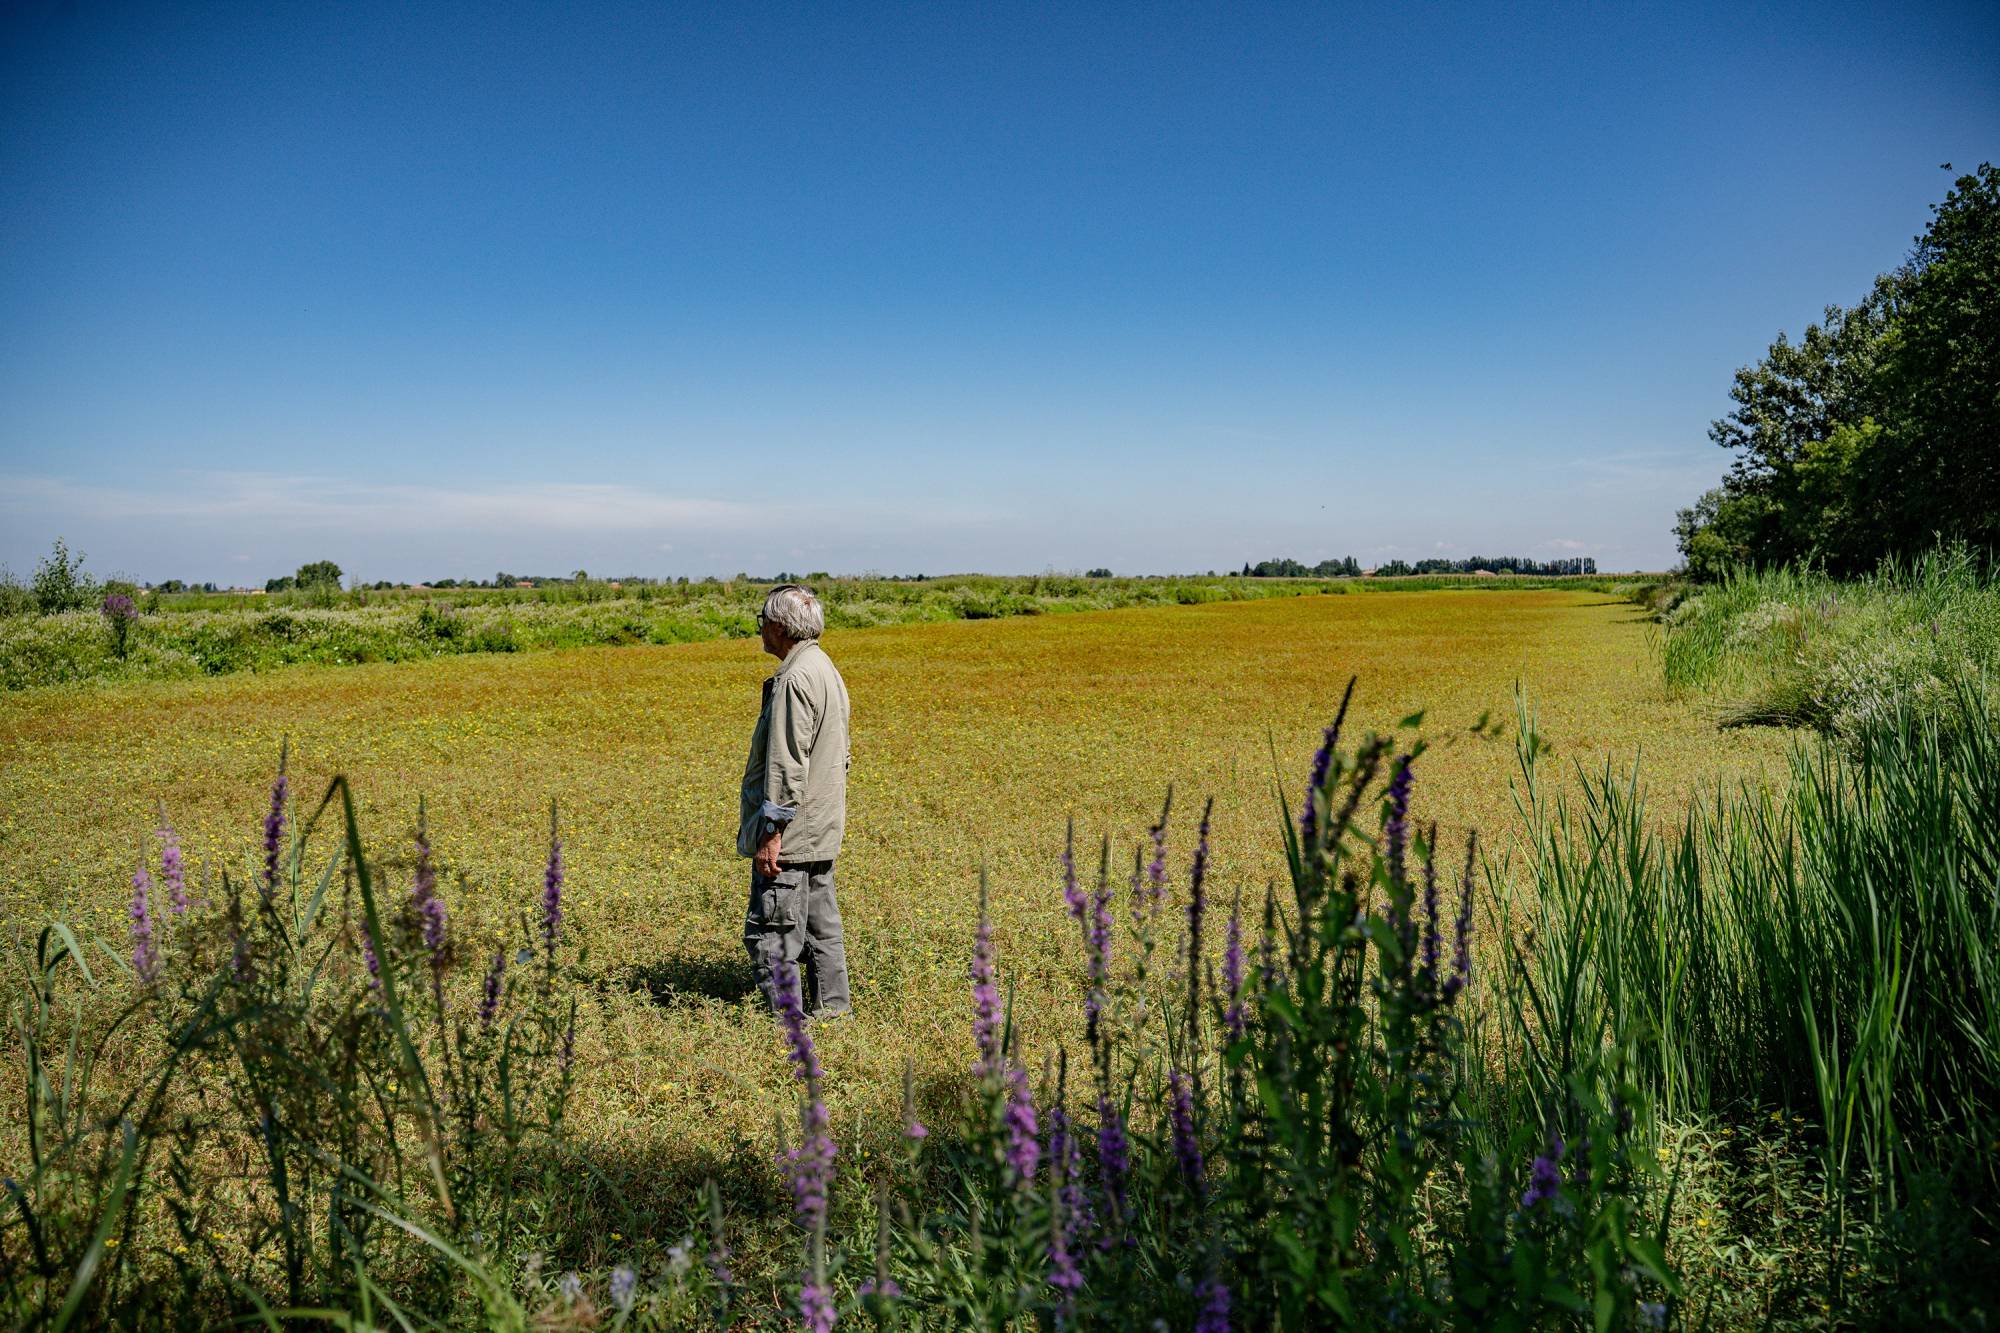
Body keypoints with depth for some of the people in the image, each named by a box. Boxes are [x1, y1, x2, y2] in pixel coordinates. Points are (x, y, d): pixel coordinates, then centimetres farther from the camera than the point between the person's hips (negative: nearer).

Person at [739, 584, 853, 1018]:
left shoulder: (795, 680, -18)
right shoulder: (825, 669, 14)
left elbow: (786, 765, -22)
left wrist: (771, 834, -20)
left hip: (791, 834, -10)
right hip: (821, 830, 10)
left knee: (771, 934, -4)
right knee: (820, 927, 15)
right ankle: (831, 1009, 22)